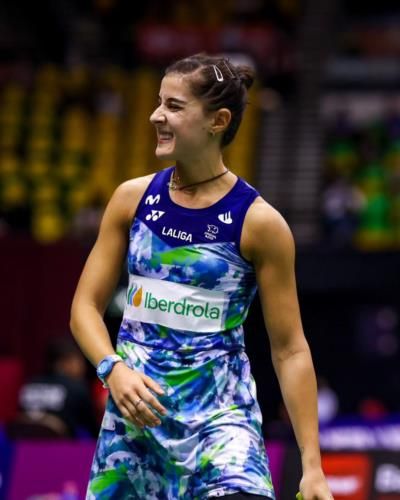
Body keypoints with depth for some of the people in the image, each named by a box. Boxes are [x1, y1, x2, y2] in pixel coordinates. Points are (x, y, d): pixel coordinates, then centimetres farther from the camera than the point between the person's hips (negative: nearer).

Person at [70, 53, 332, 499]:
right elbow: (86, 306, 7)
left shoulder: (259, 222, -7)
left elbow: (290, 350, -4)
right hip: (133, 409, 4)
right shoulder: (133, 199, 3)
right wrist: (114, 369, -14)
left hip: (221, 412, -4)